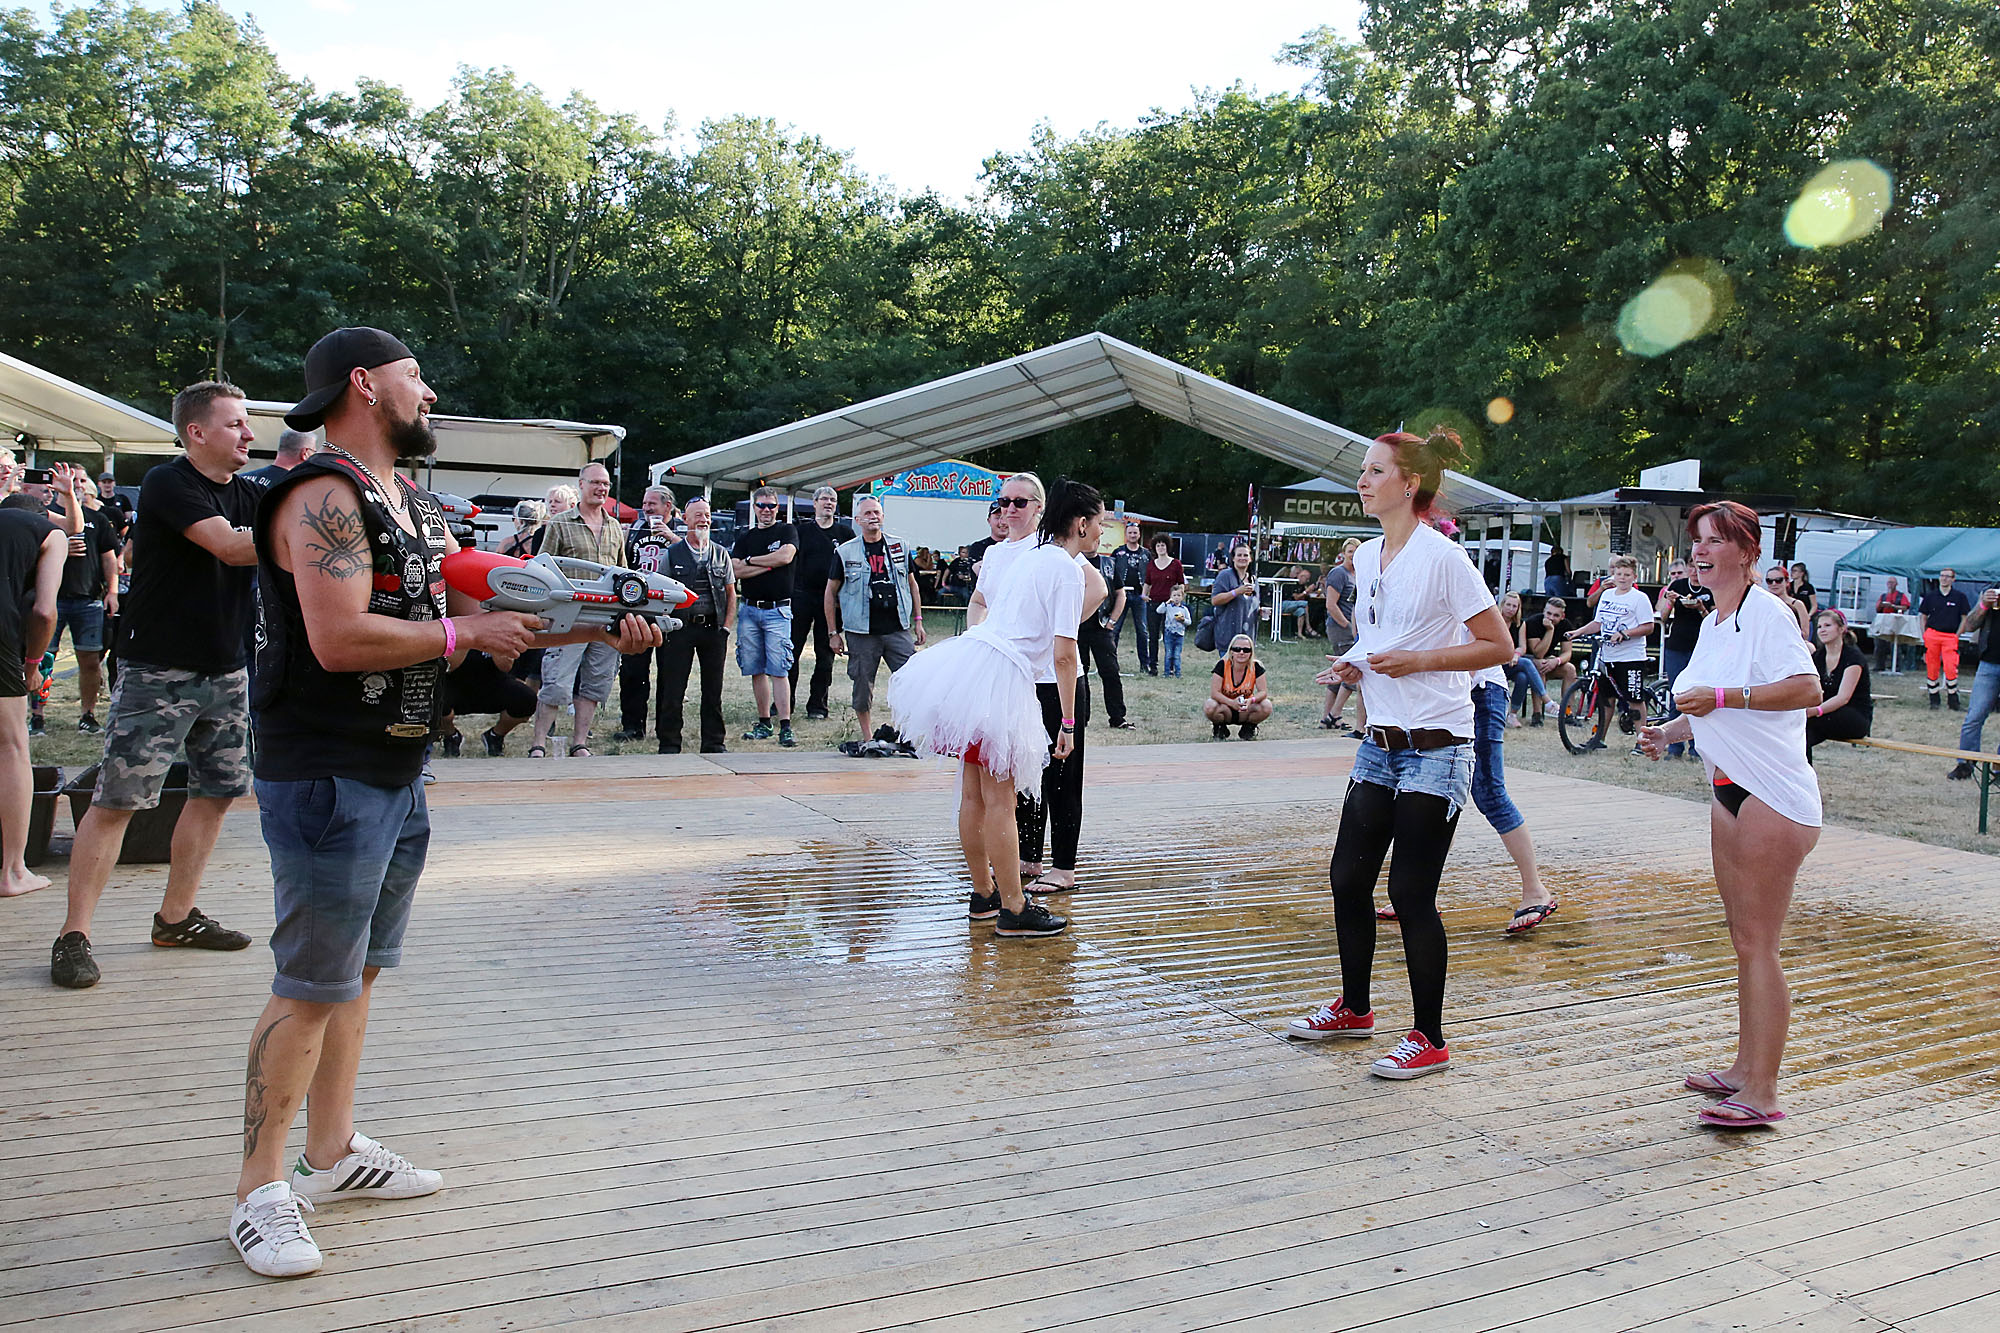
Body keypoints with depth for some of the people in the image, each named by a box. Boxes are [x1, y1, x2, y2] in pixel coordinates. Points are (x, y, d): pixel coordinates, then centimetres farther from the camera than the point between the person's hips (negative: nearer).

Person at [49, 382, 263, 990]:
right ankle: (74, 935, 1)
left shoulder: (249, 495, 10)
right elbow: (231, 547, -24)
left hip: (226, 672, 7)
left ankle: (176, 917, 23)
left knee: (216, 792, 10)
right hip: (158, 673, -7)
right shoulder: (167, 484, -11)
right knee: (116, 800, -5)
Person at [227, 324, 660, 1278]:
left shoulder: (414, 505, 16)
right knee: (311, 986, -4)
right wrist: (464, 635, -15)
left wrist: (599, 627, 6)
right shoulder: (325, 499, -16)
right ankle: (261, 1188, 8)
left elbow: (482, 603, 17)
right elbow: (339, 639, -25)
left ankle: (333, 1153, 28)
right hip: (326, 778, -10)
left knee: (357, 973, 16)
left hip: (397, 771, 10)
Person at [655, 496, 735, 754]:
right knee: (673, 689, -1)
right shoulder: (672, 554, 4)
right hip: (681, 627, -2)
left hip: (714, 628, 2)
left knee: (713, 689, 7)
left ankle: (713, 743, 16)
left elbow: (731, 594, 13)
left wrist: (726, 627, 3)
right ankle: (669, 744, 8)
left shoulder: (721, 554, 11)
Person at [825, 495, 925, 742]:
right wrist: (834, 633, 4)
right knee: (863, 687, 5)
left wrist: (918, 621, 12)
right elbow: (830, 593, 8)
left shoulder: (901, 546, 9)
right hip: (861, 633, -1)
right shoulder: (844, 552, 3)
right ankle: (867, 739, 18)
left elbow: (912, 584, 18)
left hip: (898, 629, 1)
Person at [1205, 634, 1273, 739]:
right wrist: (1232, 703, -37)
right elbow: (1214, 693, -21)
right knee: (1209, 707, -35)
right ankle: (1220, 728, 0)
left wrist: (1251, 700, -35)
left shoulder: (1256, 667, -11)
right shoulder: (1222, 665, -17)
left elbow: (1263, 691, -13)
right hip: (1225, 706, -2)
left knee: (1266, 707, -27)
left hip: (1246, 710, 2)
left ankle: (1248, 728, 4)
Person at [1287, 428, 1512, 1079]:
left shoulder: (1441, 556, -13)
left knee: (1411, 893, -3)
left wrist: (1415, 660, -19)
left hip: (1435, 750, -8)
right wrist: (1353, 666, 4)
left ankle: (1429, 1039, 12)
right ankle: (1354, 1008, 31)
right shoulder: (1367, 556, 10)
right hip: (1380, 745, 8)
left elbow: (1498, 646, -12)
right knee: (1347, 876, 11)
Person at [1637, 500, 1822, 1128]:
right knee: (1743, 939, 15)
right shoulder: (1713, 623, 16)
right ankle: (1746, 1066, 25)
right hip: (1730, 792, 9)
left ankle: (1761, 1095, -3)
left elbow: (1807, 689, -25)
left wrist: (1722, 696, -25)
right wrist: (1669, 731, 9)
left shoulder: (1767, 612, -12)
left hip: (1774, 796, -9)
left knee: (1758, 943, -8)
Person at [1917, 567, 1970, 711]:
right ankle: (1934, 699, 14)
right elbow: (1922, 616, 14)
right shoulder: (1930, 596, 8)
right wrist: (1924, 634, 4)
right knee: (1931, 668, 3)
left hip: (1951, 636, -2)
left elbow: (1965, 618, 8)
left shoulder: (1959, 596, 5)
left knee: (1951, 669, -13)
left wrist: (1957, 635, -1)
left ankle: (1953, 699, 1)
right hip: (1932, 634, 2)